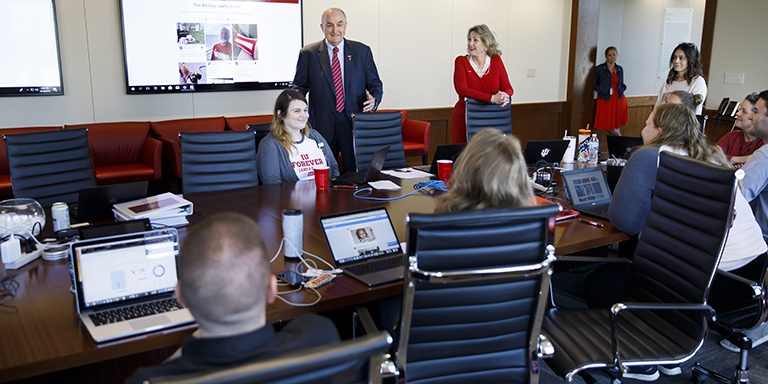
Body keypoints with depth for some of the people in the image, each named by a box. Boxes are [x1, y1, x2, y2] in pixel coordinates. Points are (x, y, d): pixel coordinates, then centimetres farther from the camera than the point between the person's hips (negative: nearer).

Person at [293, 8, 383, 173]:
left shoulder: (362, 51, 8)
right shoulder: (308, 54, 6)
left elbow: (375, 83, 11)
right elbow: (300, 85, 9)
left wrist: (374, 99, -10)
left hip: (354, 123, 0)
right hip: (322, 125, 0)